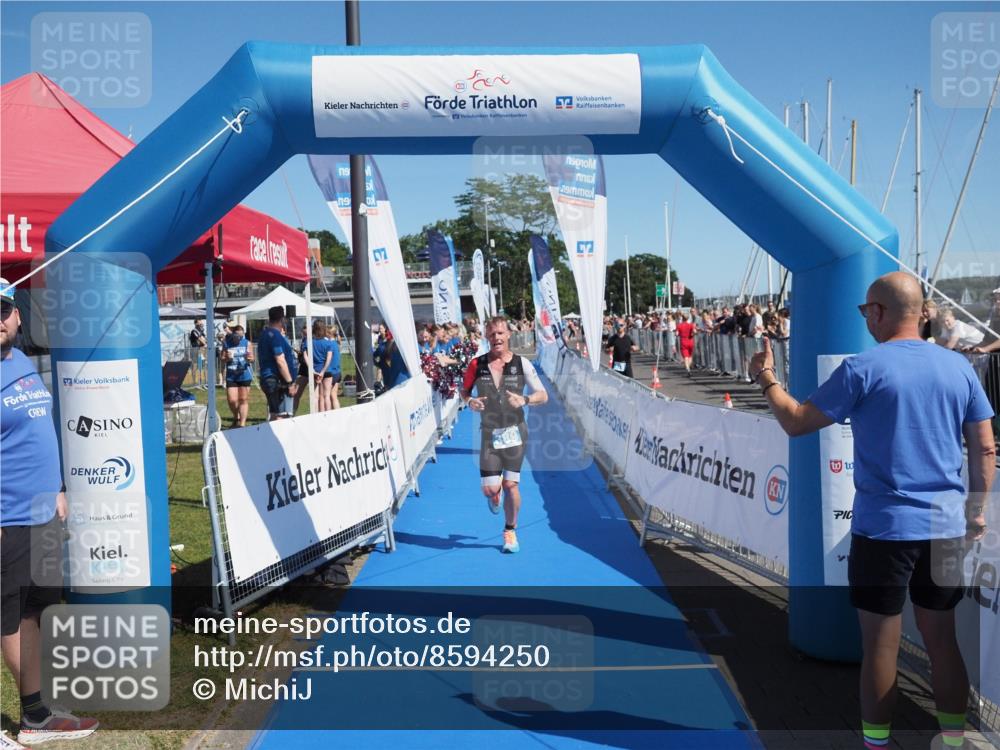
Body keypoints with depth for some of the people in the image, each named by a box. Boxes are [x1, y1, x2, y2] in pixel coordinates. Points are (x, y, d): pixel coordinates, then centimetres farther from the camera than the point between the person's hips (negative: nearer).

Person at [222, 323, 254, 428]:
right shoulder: (226, 344, 0)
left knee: (244, 399, 1)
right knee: (231, 400, -2)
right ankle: (236, 417, 26)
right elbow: (222, 358, 6)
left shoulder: (247, 343, -1)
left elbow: (252, 358, 3)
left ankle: (242, 423, 8)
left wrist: (249, 358, -20)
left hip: (244, 375, -1)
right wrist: (227, 358, -17)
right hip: (231, 376, 1)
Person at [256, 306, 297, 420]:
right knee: (281, 416, -11)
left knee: (274, 416, 13)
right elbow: (280, 361, -19)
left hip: (268, 379, 10)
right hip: (278, 382, -10)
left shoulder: (266, 333, 17)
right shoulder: (275, 335, -14)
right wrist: (290, 383, -17)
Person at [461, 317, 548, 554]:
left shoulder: (522, 363, -4)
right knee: (490, 488, -3)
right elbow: (464, 390, 11)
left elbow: (543, 395, -2)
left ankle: (510, 532, 20)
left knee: (510, 484, -1)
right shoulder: (477, 364, -2)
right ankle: (495, 495, 37)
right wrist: (470, 401, -11)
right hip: (489, 433, 1)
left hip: (514, 432, 0)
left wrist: (524, 400, -23)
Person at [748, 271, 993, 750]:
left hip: (884, 526, -4)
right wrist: (977, 511, 16)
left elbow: (796, 423, -5)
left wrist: (766, 380, 9)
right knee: (942, 638, 16)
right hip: (946, 526, 5)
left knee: (881, 645, 6)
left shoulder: (863, 369, -10)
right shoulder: (958, 366, 4)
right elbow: (985, 450, 7)